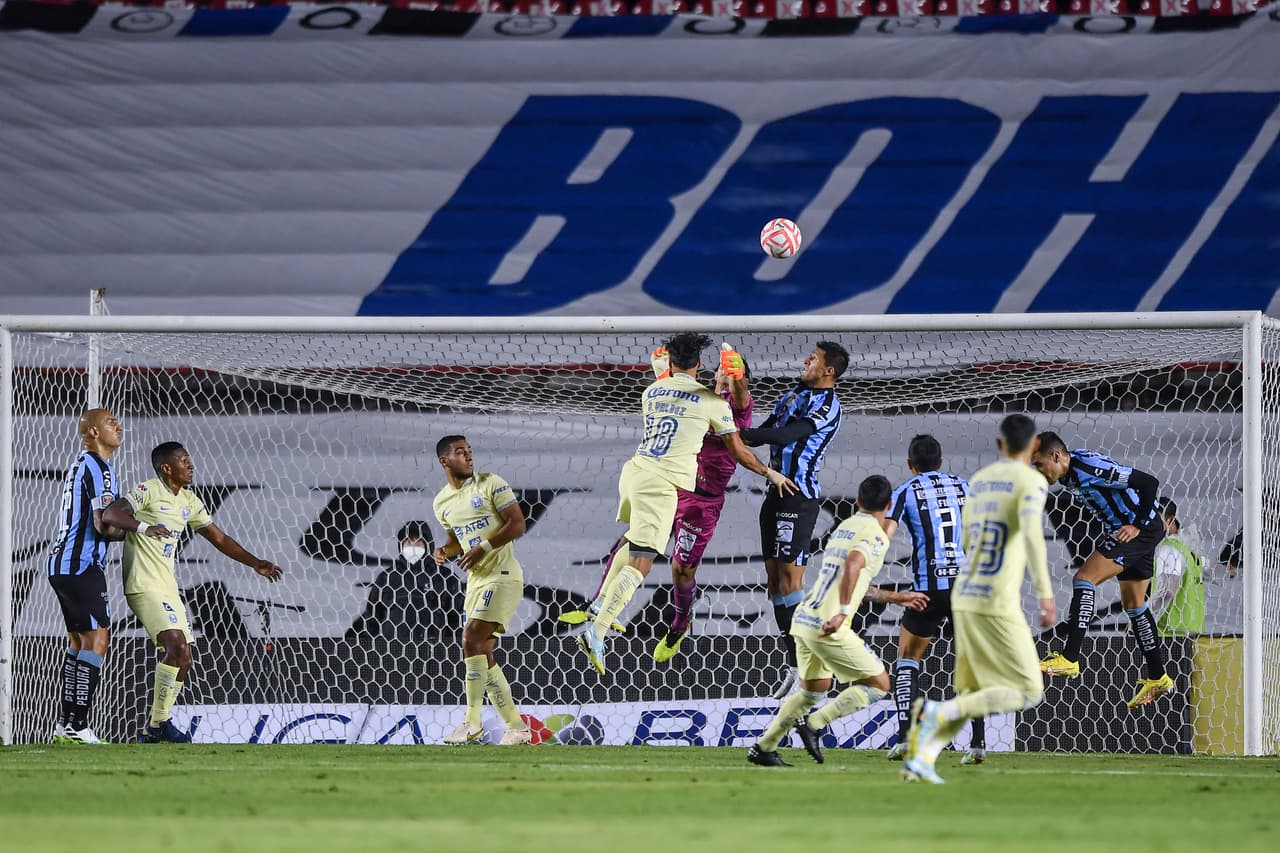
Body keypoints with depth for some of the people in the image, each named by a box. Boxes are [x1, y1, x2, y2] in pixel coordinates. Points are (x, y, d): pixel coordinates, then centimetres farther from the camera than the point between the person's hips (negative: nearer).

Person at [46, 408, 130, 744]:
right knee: (96, 640, -13)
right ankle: (77, 726, -20)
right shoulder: (98, 468, -11)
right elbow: (104, 526, -19)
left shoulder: (80, 465, 21)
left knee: (79, 641, 14)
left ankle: (65, 726, 15)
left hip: (62, 563, 11)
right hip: (82, 565, -11)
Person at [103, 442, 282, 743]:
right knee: (177, 645, -22)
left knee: (182, 658, 6)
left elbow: (219, 539, 23)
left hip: (168, 588, 9)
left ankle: (154, 730, 13)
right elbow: (110, 514, -21)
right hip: (144, 585, -9)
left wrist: (255, 563, 19)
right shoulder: (148, 492, -9)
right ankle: (157, 725, -16)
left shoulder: (190, 502, 15)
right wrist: (144, 527, -36)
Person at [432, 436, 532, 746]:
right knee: (483, 656, 3)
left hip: (502, 575, -8)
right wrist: (444, 552, 3)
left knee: (472, 640, -18)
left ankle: (472, 723, -13)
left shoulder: (491, 484, -5)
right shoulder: (441, 502, 13)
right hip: (475, 580, 8)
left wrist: (483, 548, -19)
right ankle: (517, 727, 8)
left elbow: (518, 525, -9)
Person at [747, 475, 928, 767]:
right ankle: (814, 724, -4)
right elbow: (853, 565, -27)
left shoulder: (843, 527, 20)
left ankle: (763, 748, 27)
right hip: (828, 627, -8)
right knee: (879, 684, 3)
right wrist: (843, 612, -28)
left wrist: (896, 597, 37)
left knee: (815, 687, 27)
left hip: (803, 619, 8)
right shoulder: (875, 534, -7)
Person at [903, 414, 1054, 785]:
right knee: (1028, 692, -1)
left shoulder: (978, 480, 15)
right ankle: (937, 712, -16)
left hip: (964, 597, 7)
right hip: (998, 602, -7)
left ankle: (921, 757, -4)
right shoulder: (1031, 481, -5)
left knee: (972, 697, 14)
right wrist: (1045, 594, -23)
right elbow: (1032, 534, -21)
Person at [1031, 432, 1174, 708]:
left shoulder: (1091, 467, -24)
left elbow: (1149, 483, -24)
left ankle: (1069, 659, -26)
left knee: (1084, 578, -19)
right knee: (1133, 604, 16)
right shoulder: (1069, 476, 6)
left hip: (1141, 529, -10)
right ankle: (1157, 678, 23)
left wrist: (1137, 525, -22)